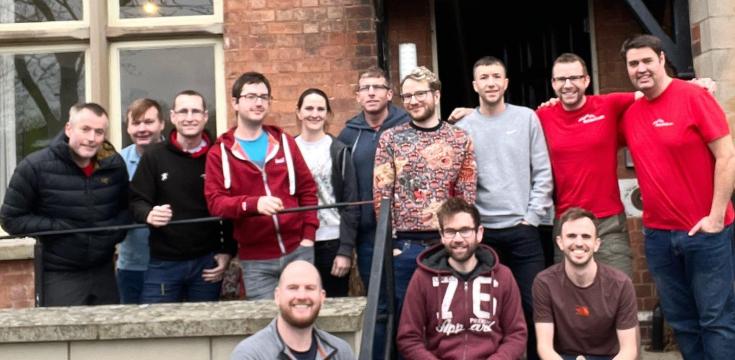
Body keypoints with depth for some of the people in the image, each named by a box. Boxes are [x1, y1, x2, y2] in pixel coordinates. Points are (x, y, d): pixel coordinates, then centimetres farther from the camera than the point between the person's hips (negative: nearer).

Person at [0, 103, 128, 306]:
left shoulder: (114, 164, 0)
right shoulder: (35, 167, -12)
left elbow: (126, 207, 16)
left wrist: (118, 230, -4)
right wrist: (60, 227, -17)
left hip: (103, 271, 4)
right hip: (59, 276, -4)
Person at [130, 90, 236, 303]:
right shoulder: (154, 157, 0)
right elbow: (137, 201, -2)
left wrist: (228, 252, -2)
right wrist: (148, 214, -24)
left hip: (207, 262, 1)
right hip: (163, 264, 0)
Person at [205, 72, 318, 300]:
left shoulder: (284, 142, 9)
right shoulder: (220, 152, 0)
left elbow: (307, 189, 11)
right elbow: (215, 201, -11)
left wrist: (308, 235, 1)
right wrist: (253, 204, -30)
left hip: (297, 251, 2)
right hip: (256, 261, -2)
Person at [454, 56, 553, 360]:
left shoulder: (527, 118, 4)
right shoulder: (463, 128, 3)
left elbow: (542, 172, 2)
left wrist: (532, 216, -3)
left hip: (523, 229, 0)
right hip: (482, 232, 0)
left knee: (532, 303, 3)